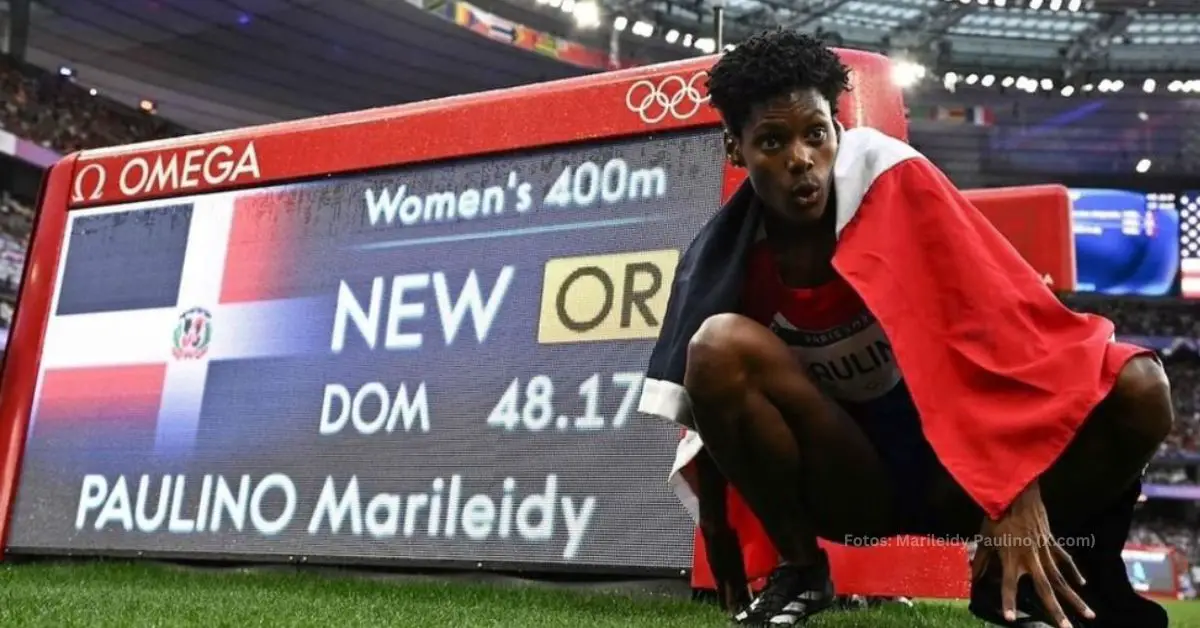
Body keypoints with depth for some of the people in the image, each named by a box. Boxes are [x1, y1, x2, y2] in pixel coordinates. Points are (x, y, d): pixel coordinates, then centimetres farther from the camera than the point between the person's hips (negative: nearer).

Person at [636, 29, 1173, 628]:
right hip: (844, 479, 1)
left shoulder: (897, 183, -15)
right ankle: (797, 570, -8)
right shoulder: (727, 253, -8)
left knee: (1136, 388, -25)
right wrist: (718, 530, -3)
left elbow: (992, 321, -22)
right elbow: (715, 397, -1)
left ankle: (1011, 577, -4)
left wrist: (1017, 490, -30)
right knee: (719, 347, -27)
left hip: (956, 460, 0)